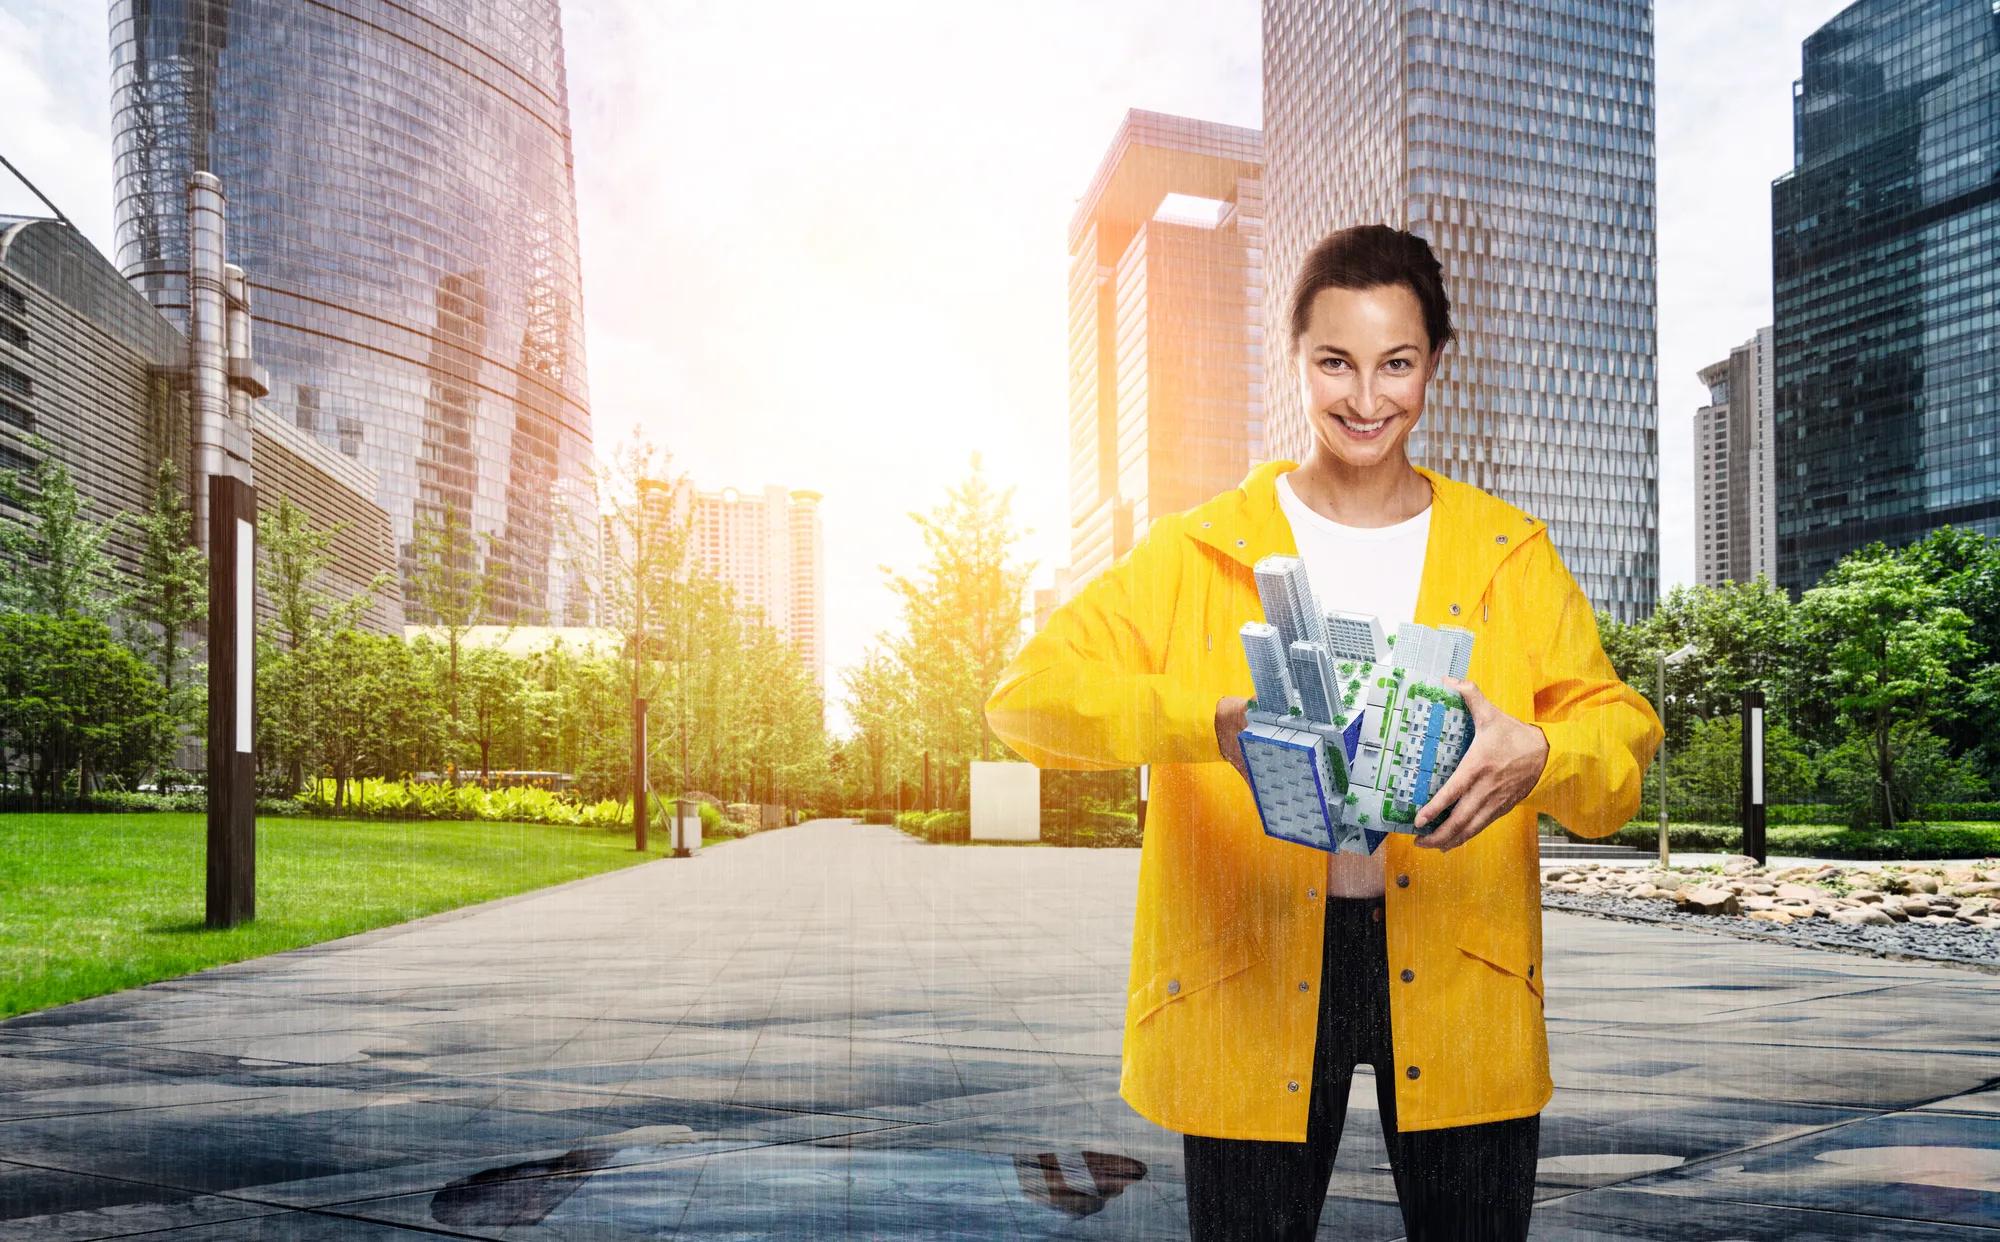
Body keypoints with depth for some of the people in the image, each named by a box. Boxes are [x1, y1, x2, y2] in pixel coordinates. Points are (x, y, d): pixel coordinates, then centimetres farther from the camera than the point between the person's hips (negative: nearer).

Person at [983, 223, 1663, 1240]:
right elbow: (1029, 689, -10)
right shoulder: (1197, 553, 0)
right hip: (1249, 980, -1)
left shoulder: (1510, 556, 8)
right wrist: (1214, 723, -28)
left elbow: (1621, 725, 2)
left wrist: (1537, 759, -23)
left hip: (1455, 976, 2)